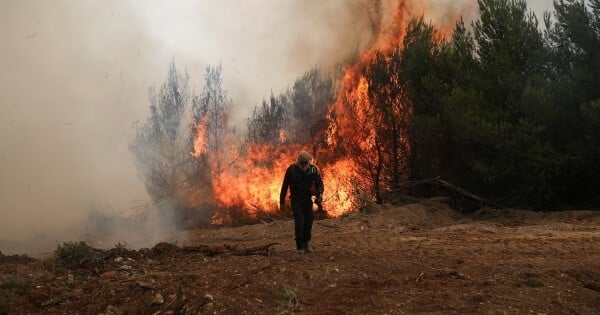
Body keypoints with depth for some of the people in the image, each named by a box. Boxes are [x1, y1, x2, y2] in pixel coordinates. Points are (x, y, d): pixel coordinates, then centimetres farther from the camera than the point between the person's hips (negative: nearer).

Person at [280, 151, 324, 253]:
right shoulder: (291, 170, -10)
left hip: (308, 200, 3)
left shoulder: (313, 169, -4)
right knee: (299, 222, -12)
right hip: (296, 200, -3)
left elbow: (319, 182, 4)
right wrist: (282, 202, -1)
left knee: (309, 221, 0)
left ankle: (306, 242, 22)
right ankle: (300, 246, -2)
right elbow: (285, 186, -3)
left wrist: (319, 194, -16)